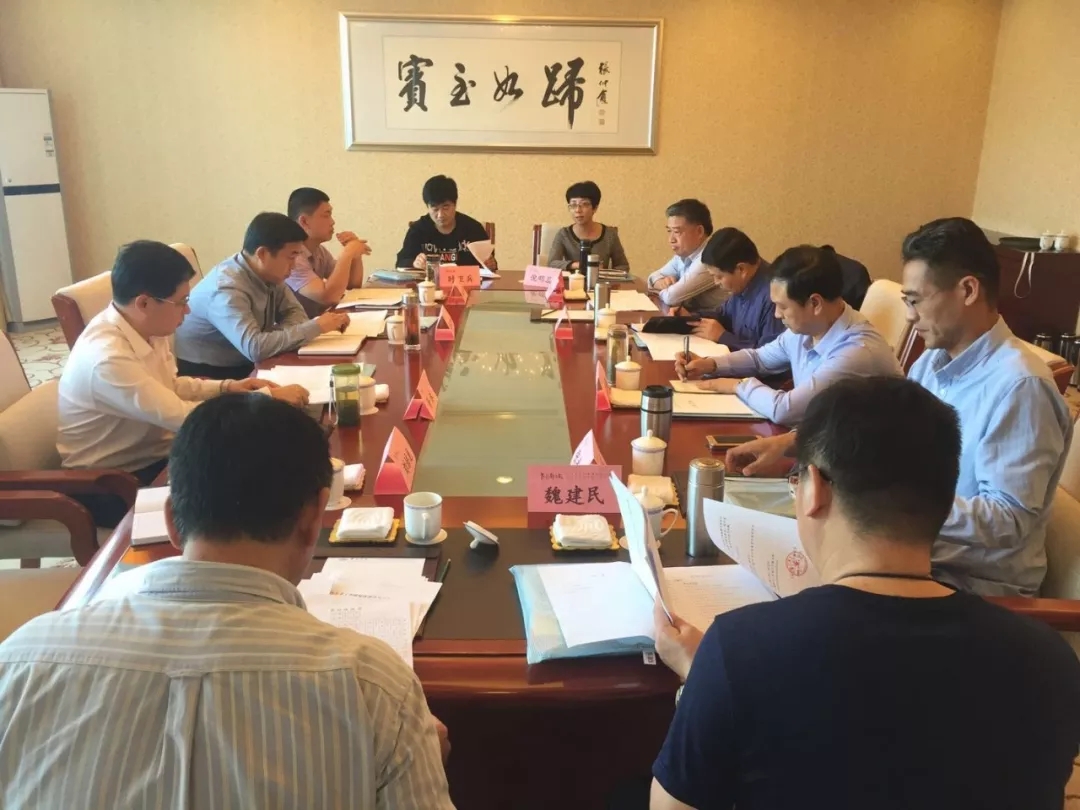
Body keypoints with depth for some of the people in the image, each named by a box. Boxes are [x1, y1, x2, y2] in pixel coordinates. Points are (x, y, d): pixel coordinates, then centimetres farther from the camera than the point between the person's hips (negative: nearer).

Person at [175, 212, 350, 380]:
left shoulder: (269, 274, -4)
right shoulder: (227, 289, -27)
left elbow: (294, 312, 4)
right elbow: (255, 348, -38)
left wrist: (279, 335, -19)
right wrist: (316, 327, -31)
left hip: (243, 367, 8)